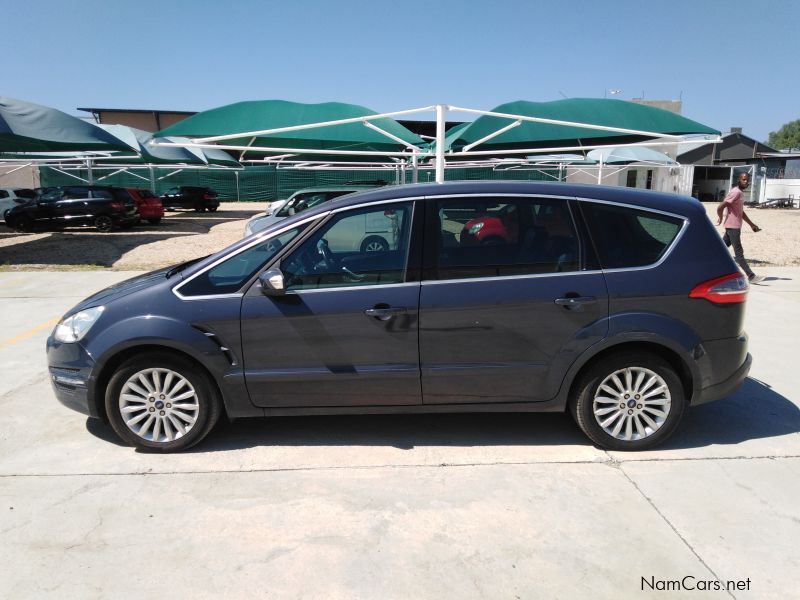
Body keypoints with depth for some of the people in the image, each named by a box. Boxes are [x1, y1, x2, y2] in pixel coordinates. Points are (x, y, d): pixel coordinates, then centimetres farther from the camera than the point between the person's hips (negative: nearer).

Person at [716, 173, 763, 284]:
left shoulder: (740, 193, 17)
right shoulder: (735, 192, -14)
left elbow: (741, 212, 26)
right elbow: (720, 207, -22)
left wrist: (752, 224, 26)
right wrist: (720, 219, -5)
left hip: (735, 226, 10)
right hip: (733, 227, -10)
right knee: (739, 253, -8)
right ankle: (751, 276, -7)